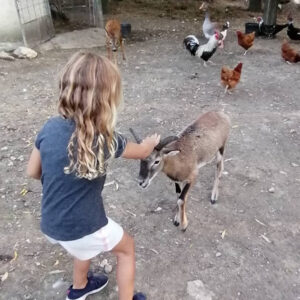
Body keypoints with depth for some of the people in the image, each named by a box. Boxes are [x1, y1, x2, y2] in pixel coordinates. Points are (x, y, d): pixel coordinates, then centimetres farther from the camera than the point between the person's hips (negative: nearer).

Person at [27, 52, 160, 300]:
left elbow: (33, 172, 3)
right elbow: (142, 153, -2)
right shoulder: (105, 140, -23)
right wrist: (151, 142, 20)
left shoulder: (50, 128, -11)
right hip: (82, 227, -5)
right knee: (127, 248, 24)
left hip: (51, 225, 6)